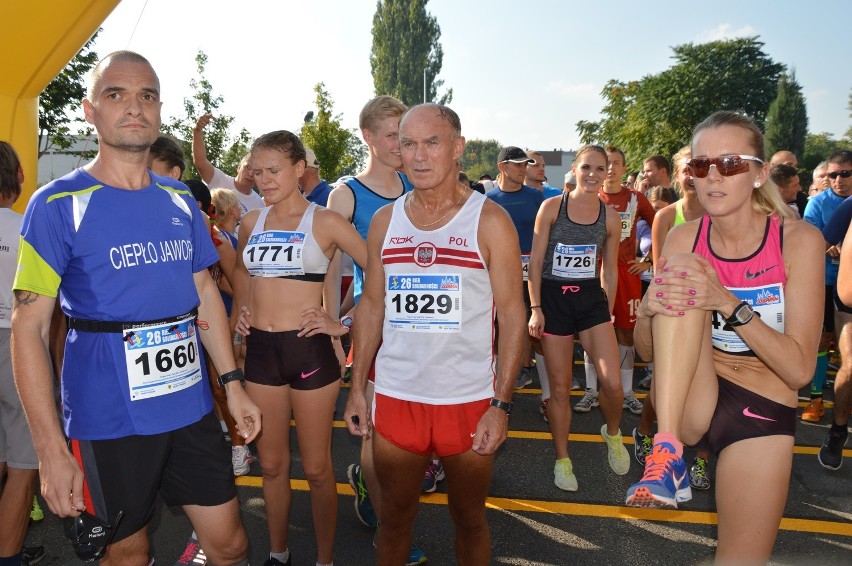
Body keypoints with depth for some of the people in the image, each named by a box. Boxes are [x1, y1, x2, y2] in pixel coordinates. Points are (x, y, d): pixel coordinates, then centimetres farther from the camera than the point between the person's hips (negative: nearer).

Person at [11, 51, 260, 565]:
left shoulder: (181, 200, 6)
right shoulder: (58, 205, -9)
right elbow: (30, 327, -11)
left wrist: (233, 384, 8)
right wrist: (51, 449, -15)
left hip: (192, 409, 4)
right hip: (108, 421, -3)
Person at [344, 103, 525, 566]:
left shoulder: (489, 220, -5)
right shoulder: (384, 220, 5)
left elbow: (512, 312, -6)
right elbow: (371, 305, 9)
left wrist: (501, 403, -12)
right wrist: (357, 386, 5)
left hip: (469, 400, -2)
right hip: (394, 397, 3)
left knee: (470, 521, 14)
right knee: (394, 518, 16)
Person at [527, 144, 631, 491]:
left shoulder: (610, 218, 5)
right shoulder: (551, 207, -2)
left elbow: (609, 270, 13)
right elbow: (535, 261, -2)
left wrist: (607, 312, 12)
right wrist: (536, 308, -7)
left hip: (592, 298, 2)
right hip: (554, 297, -2)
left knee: (612, 382, -11)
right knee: (560, 388, 5)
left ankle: (612, 433, 22)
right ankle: (562, 460, 23)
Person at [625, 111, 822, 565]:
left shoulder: (798, 240, -11)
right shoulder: (684, 239, -3)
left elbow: (800, 369, -15)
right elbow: (646, 348, 0)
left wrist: (730, 304, -29)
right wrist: (648, 309, -23)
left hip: (762, 412, -1)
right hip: (690, 402, 1)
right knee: (682, 284, -23)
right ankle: (669, 452, -25)